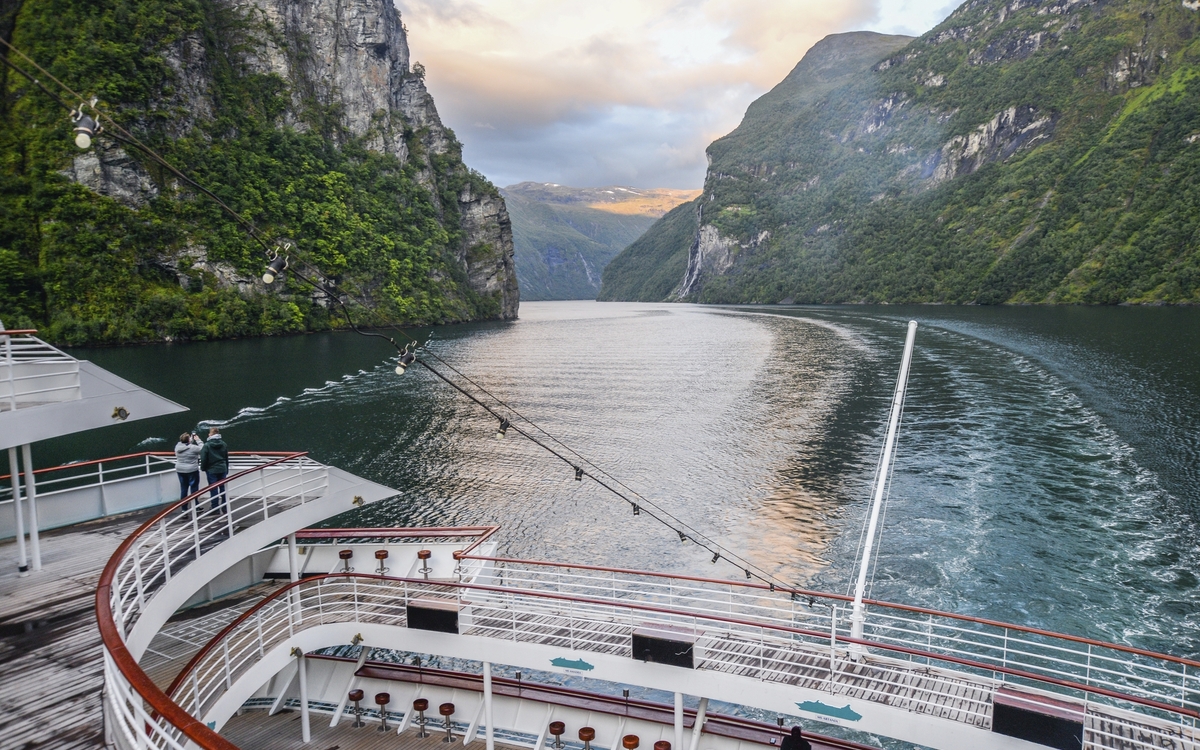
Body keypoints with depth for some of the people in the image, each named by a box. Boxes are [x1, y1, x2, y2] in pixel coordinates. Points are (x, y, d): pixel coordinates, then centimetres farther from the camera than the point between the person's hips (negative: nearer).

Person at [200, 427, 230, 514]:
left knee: (213, 490, 2)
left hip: (211, 470, -4)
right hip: (222, 469, 4)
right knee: (223, 488, 8)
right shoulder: (223, 444, 3)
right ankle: (225, 509, 12)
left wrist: (203, 468, 7)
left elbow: (203, 459, -10)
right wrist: (226, 470, 19)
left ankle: (215, 509, 6)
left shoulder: (207, 445, -11)